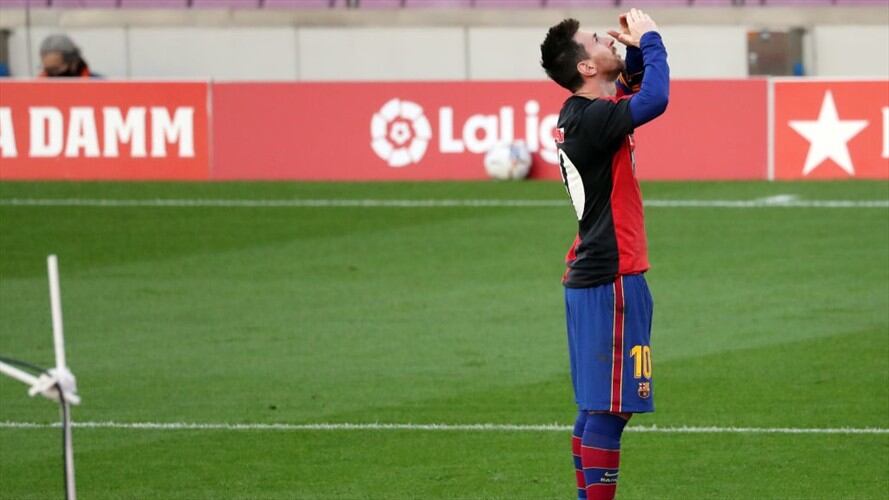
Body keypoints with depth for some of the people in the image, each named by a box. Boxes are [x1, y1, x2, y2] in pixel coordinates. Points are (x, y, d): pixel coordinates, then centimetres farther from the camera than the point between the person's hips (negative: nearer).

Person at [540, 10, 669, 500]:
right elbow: (655, 98, -31)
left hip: (588, 277, 10)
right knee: (610, 408, -10)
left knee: (596, 406, 15)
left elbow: (633, 85, 28)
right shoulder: (590, 119, -19)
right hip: (611, 280, -10)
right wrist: (649, 37, -15)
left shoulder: (581, 113, 11)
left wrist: (637, 49, 7)